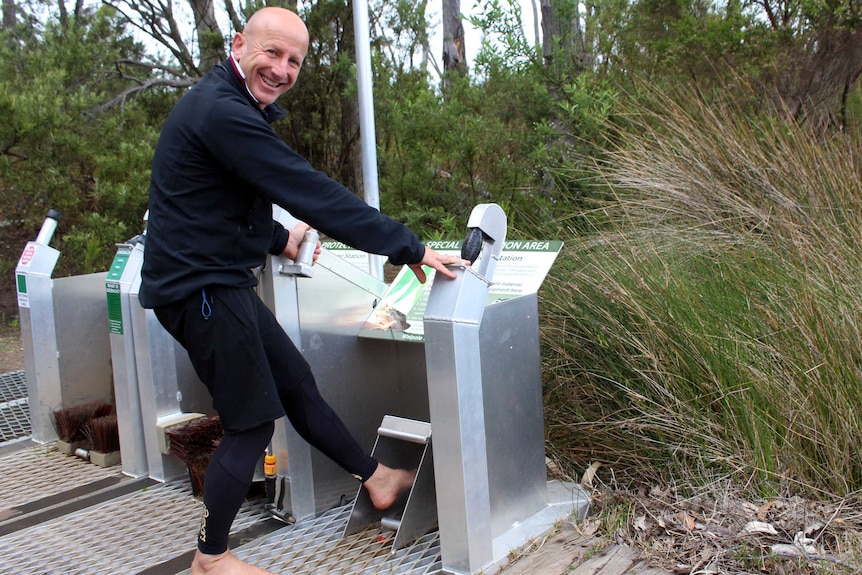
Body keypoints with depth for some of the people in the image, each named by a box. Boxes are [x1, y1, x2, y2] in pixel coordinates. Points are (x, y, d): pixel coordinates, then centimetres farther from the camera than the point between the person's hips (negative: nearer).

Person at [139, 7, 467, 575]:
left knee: (296, 383, 17)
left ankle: (377, 478, 31)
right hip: (199, 287, -10)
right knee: (252, 421, -1)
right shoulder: (222, 112, -22)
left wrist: (278, 238, 18)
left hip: (220, 280, 10)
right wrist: (409, 249, -25)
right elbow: (312, 192, -27)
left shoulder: (231, 107, 12)